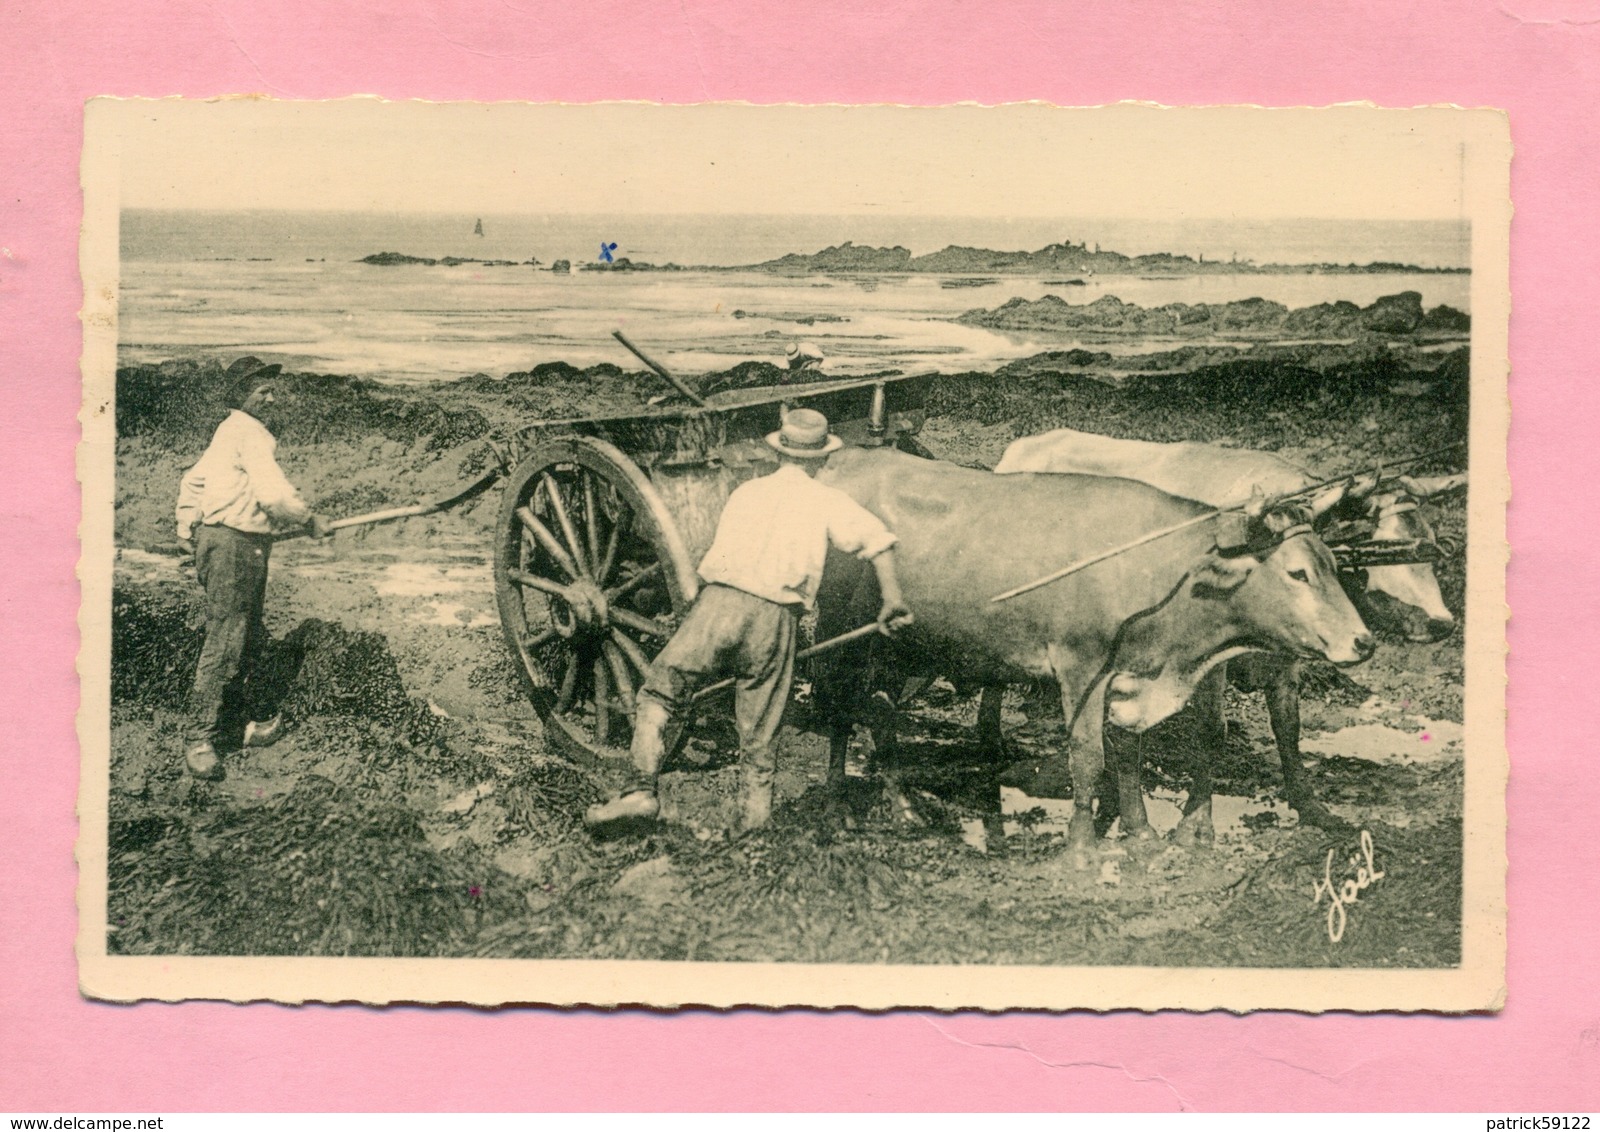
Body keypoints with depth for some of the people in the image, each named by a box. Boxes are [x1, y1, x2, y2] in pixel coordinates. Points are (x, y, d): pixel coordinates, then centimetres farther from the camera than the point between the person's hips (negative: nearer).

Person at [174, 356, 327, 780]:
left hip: (245, 547, 11)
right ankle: (202, 740, -9)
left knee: (251, 640, 17)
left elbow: (193, 479, 27)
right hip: (233, 546, -11)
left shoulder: (227, 432, 20)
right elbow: (273, 493, -23)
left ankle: (247, 722, 26)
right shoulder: (250, 433, -13)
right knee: (224, 644, -10)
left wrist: (186, 530, 29)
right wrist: (308, 519, -9)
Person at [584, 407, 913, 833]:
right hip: (776, 618, 0)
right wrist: (893, 599, 9)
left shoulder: (745, 492, 24)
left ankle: (641, 790, -7)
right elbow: (878, 539, 3)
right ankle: (754, 822, 9)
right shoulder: (826, 501, 16)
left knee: (657, 696, 7)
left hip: (720, 600, 1)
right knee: (758, 737, 9)